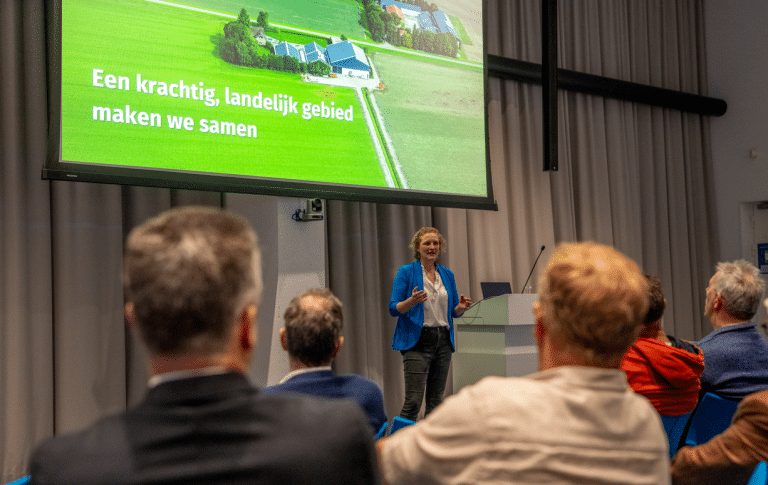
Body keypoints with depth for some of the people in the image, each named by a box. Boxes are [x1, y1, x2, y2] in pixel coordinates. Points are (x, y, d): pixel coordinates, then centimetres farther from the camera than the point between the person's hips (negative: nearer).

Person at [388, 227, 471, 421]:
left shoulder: (447, 274, 14)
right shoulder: (406, 272, -1)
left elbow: (453, 311, 19)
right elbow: (393, 308, -5)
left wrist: (461, 307, -4)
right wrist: (412, 301, -24)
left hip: (443, 341, 6)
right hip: (417, 341, -5)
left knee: (436, 400, 8)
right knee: (413, 400, -12)